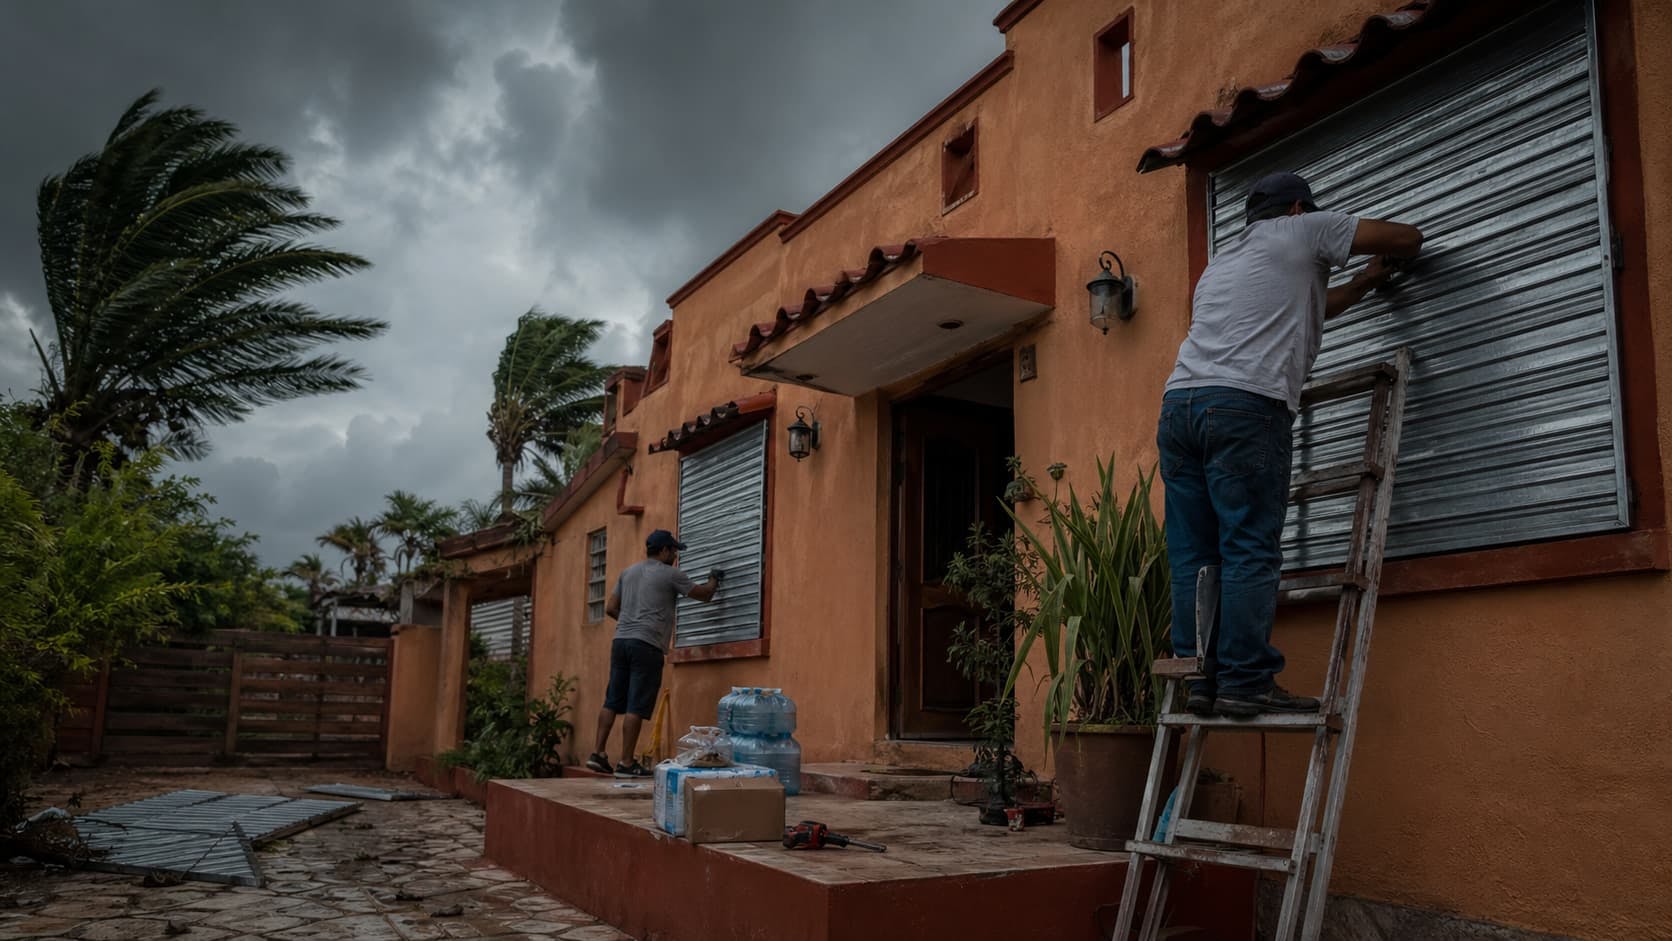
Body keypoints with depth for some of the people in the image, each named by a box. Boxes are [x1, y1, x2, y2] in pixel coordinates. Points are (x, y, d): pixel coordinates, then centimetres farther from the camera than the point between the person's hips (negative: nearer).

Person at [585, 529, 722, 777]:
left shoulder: (628, 573, 18)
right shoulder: (670, 574, -1)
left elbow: (610, 608, 18)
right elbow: (704, 595, 6)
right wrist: (714, 580, 26)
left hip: (621, 640, 7)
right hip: (647, 645, -7)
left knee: (612, 701, 10)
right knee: (636, 707, -5)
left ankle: (598, 754, 8)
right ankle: (627, 763, -4)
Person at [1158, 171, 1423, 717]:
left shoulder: (1219, 263, 35)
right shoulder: (1301, 231, 16)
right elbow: (1408, 238, 21)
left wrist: (1365, 283, 54)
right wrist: (1388, 262, 43)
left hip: (1178, 403, 7)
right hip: (1244, 405, -7)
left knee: (1194, 556, 4)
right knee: (1251, 552, -7)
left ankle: (1202, 682, 5)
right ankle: (1246, 682, -8)